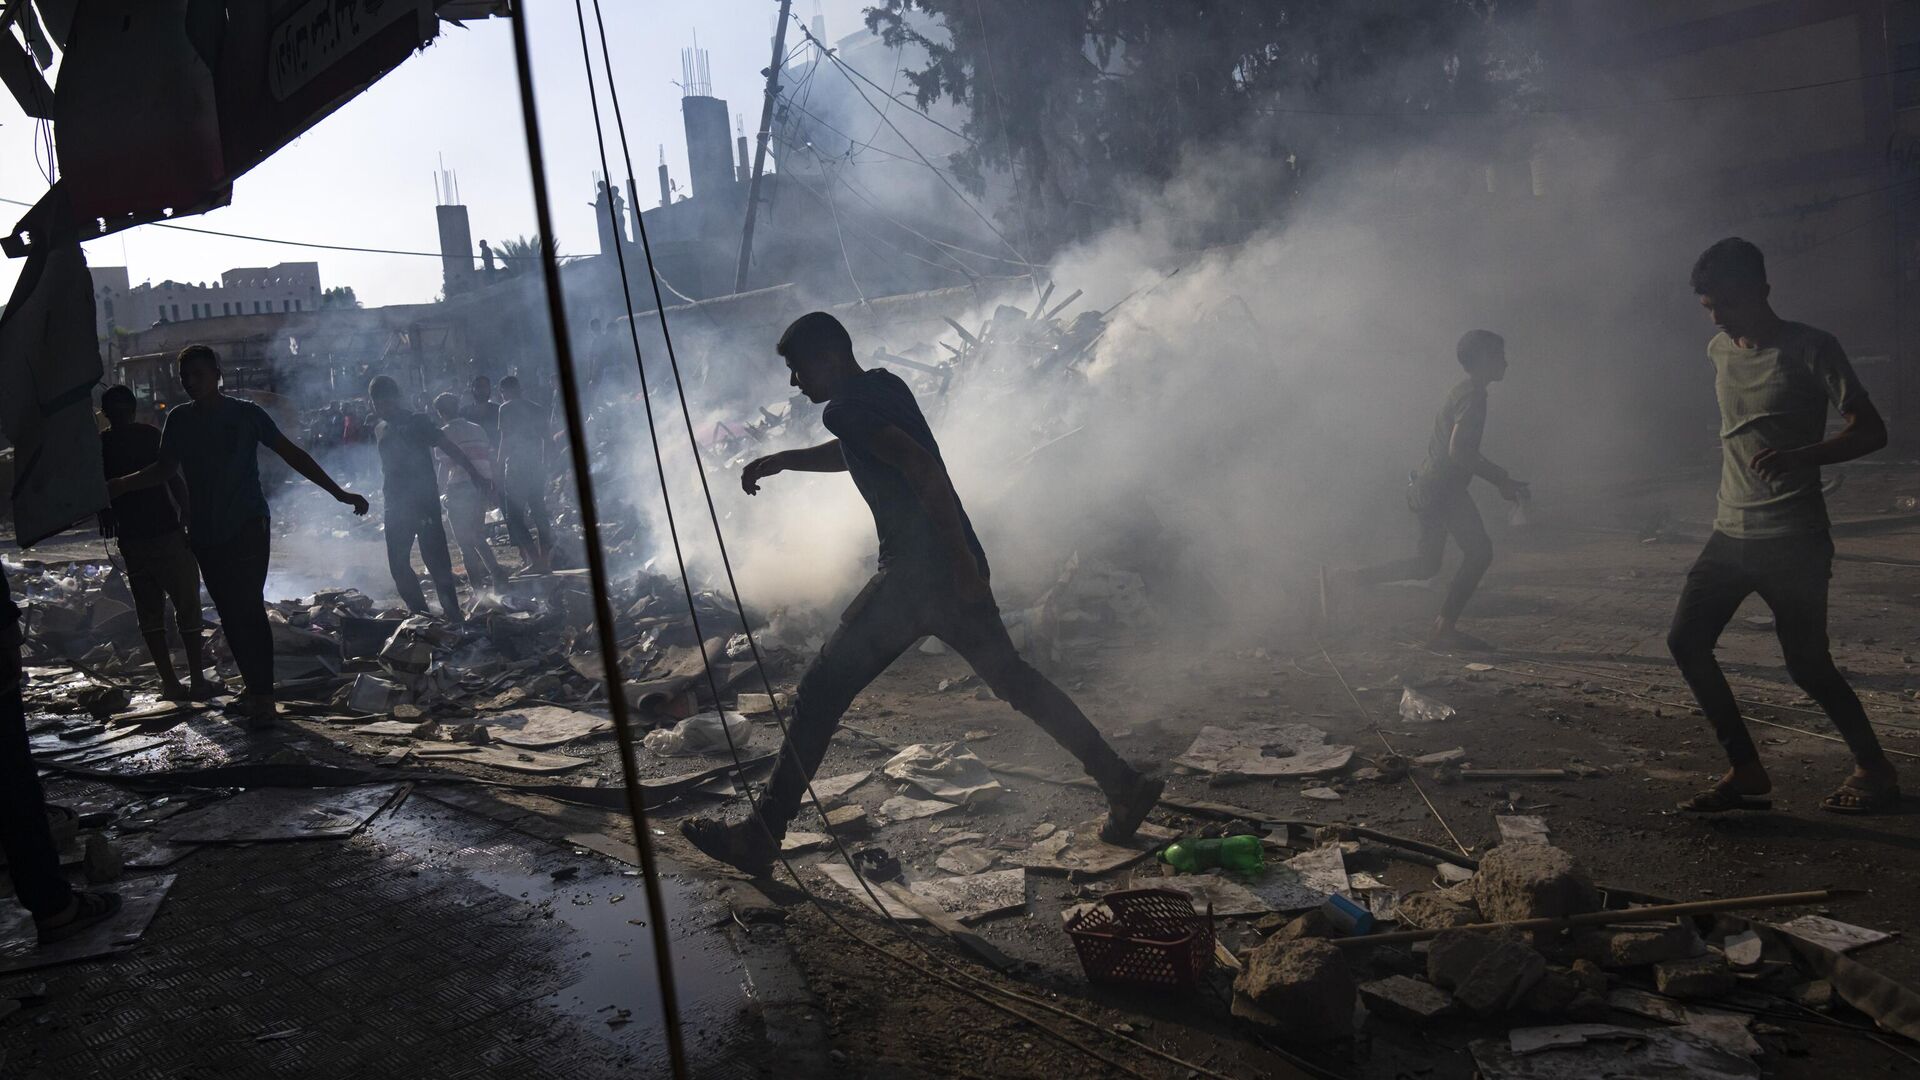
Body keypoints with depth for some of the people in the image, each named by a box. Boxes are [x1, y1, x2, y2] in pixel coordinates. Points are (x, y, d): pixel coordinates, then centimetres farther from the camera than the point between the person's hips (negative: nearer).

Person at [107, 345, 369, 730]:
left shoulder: (246, 414, -2)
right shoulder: (179, 419, 8)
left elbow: (291, 454, -1)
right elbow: (164, 470, 19)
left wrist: (338, 492, -6)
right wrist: (115, 486, 9)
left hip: (248, 527, -4)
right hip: (204, 534, 4)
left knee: (248, 609, -12)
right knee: (230, 615, 5)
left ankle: (262, 698, -10)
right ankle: (254, 687, 14)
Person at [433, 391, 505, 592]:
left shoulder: (444, 432, -2)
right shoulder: (476, 429, 15)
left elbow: (444, 465, -8)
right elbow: (490, 457, 11)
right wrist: (492, 484, 14)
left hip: (460, 488, -6)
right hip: (482, 485, 6)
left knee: (465, 540, 4)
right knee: (478, 536, 21)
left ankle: (477, 582, 2)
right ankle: (496, 573, 14)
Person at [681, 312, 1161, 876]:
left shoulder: (846, 408, -11)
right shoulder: (886, 386, 17)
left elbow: (921, 466, -26)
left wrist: (960, 557, -28)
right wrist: (782, 460, 33)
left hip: (914, 573, -9)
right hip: (955, 570, 9)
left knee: (819, 695, -2)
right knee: (1012, 680, 21)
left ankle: (760, 836, 2)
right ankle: (1123, 784, 21)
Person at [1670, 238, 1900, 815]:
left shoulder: (1810, 350, -9)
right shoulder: (1719, 351, 9)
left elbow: (1871, 430, -12)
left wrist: (1800, 457, -28)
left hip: (1793, 541, -6)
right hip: (1730, 534, 6)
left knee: (1807, 665, -4)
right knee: (1685, 641, -4)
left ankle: (1875, 770, 18)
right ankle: (1747, 773, 4)